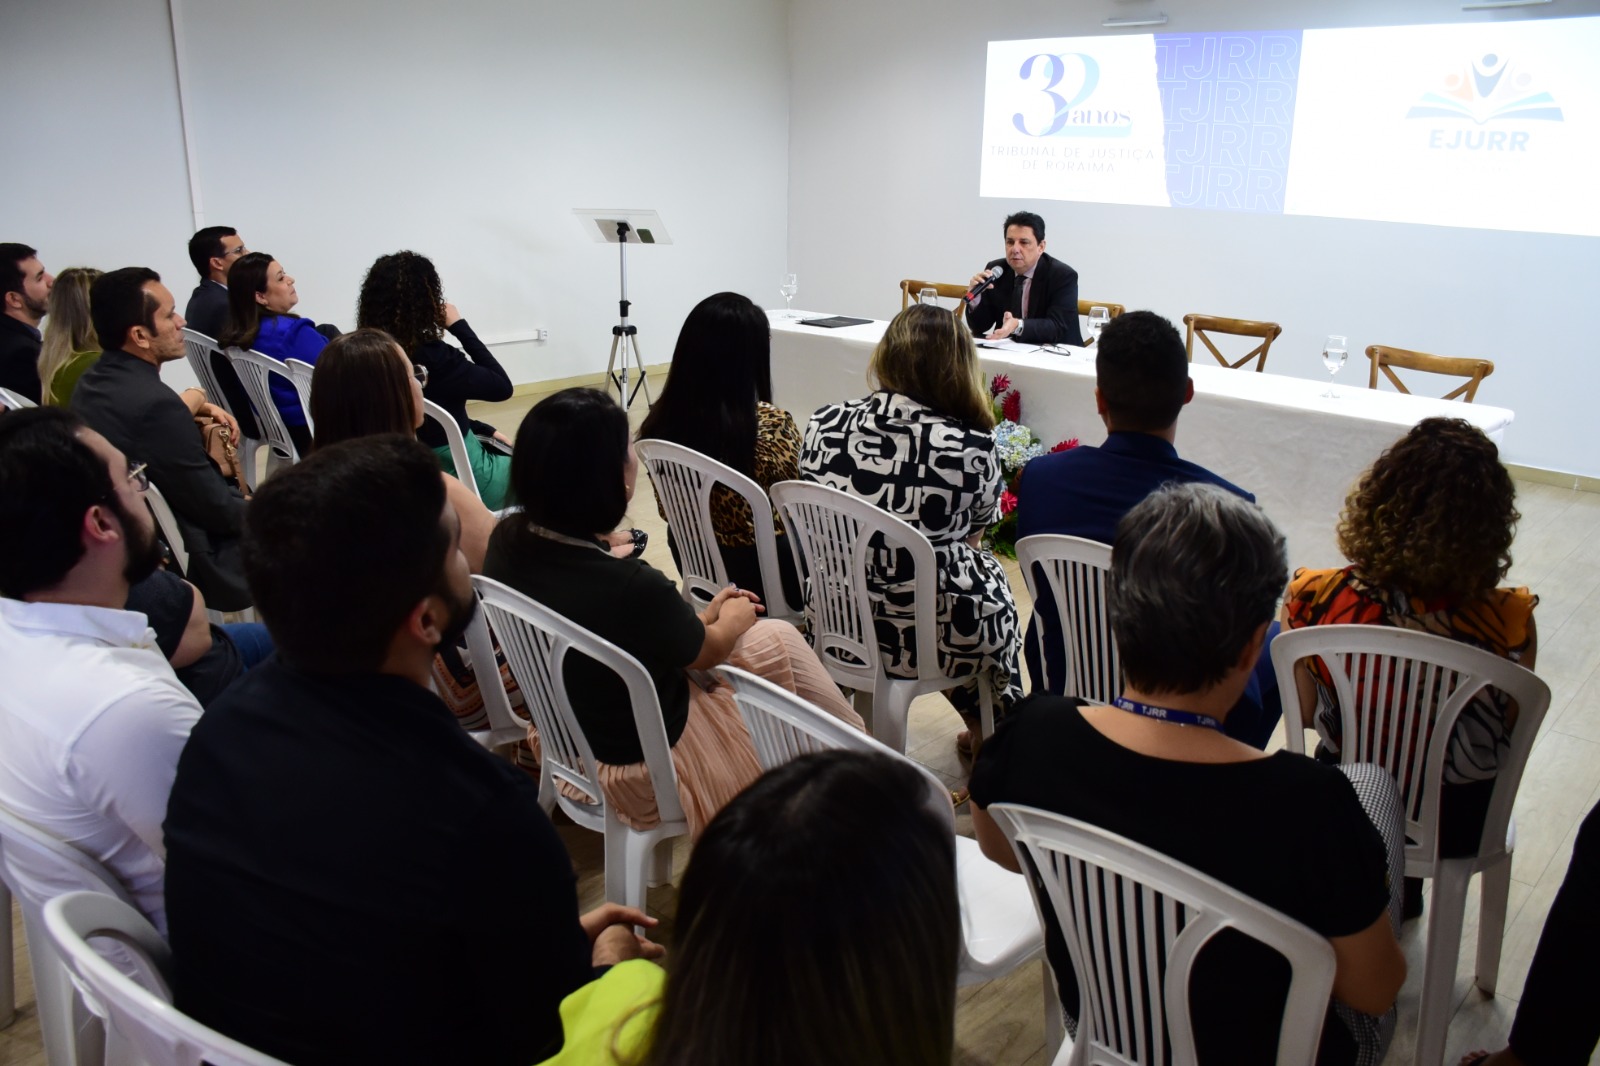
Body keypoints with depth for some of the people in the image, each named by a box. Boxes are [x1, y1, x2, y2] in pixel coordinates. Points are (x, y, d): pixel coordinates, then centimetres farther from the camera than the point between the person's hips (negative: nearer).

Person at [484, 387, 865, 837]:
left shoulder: (506, 541, -14)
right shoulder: (630, 586, -36)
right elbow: (711, 649, -12)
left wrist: (702, 615, 10)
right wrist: (735, 618, 10)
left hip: (566, 735, 7)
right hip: (644, 759, -7)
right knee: (777, 640, 10)